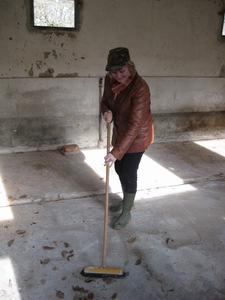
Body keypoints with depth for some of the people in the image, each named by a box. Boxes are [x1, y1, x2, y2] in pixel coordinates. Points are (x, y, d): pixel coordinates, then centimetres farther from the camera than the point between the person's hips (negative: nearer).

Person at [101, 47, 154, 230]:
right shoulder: (110, 80, -11)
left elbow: (134, 125, -35)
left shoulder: (140, 88, -32)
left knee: (128, 172, 2)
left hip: (137, 136, -7)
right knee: (119, 168, 19)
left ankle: (126, 212, 23)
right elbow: (105, 101, 7)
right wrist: (106, 112, -18)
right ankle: (127, 201, 42)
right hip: (120, 132, 7)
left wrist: (116, 152, -39)